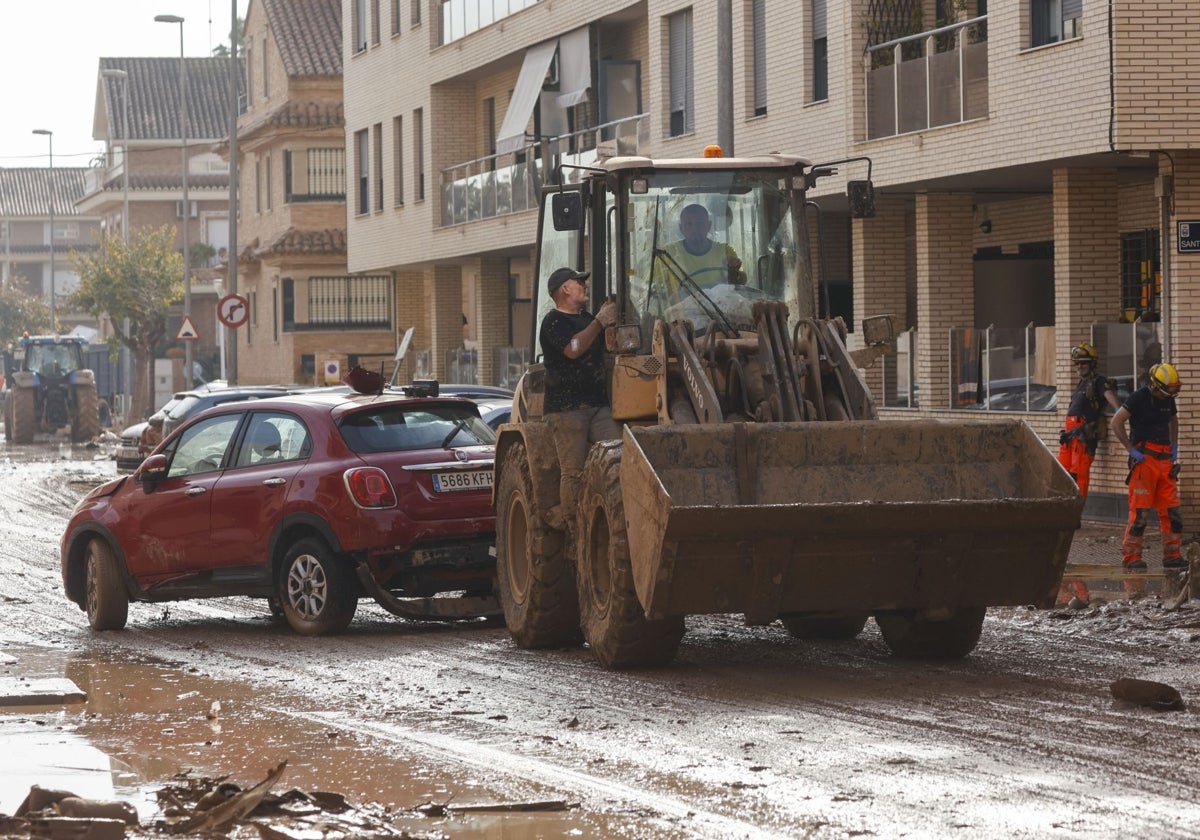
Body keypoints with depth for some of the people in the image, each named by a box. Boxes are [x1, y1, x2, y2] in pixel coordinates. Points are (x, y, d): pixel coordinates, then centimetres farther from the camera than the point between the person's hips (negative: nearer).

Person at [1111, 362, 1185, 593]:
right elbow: (1116, 422, -12)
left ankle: (1172, 557, 8)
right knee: (1140, 511, -9)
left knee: (1171, 510, 3)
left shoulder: (1168, 400, 13)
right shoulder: (1139, 398, -9)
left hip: (1165, 459, 7)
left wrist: (1174, 447, 17)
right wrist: (1131, 449, -12)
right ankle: (1131, 558, -4)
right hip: (1144, 459, -7)